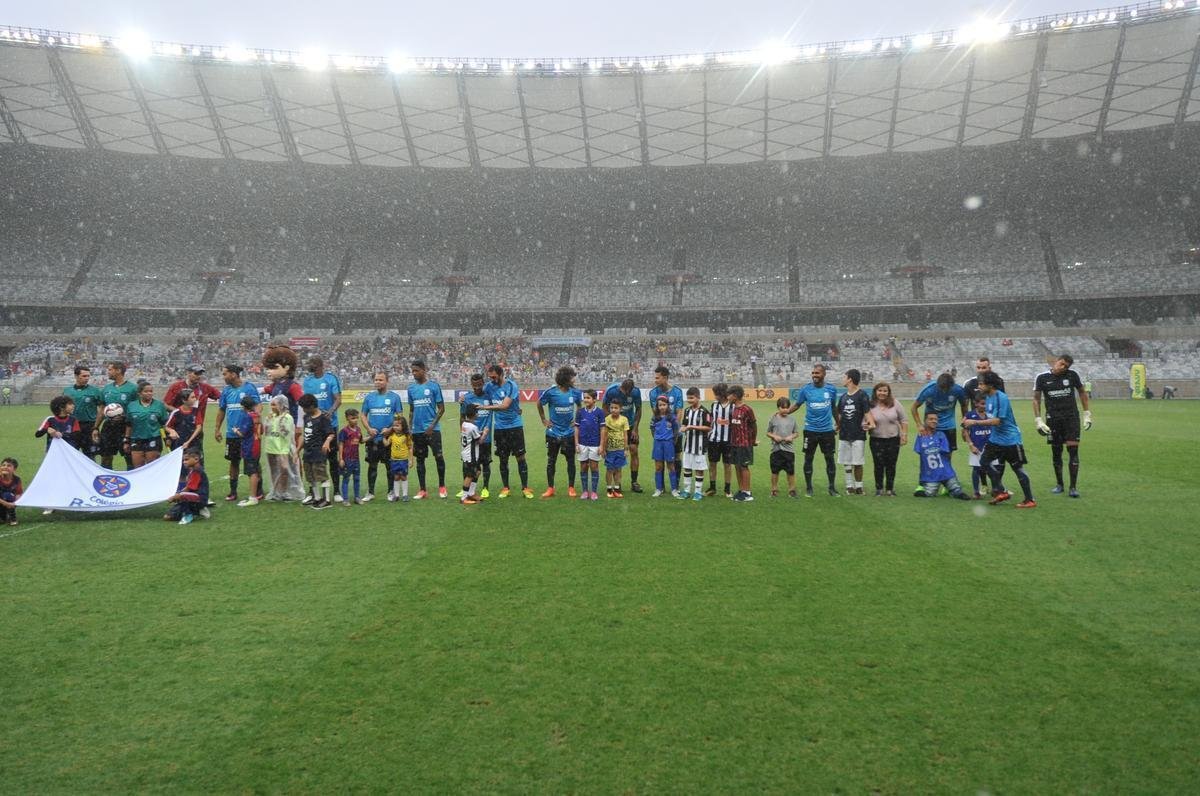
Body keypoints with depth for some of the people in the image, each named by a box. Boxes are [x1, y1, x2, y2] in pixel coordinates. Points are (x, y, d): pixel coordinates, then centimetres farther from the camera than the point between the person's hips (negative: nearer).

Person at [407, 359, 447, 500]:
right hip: (417, 430, 4)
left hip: (432, 429, -4)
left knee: (439, 457, -6)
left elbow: (441, 409, -4)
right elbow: (411, 410, 16)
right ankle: (422, 490, 14)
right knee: (420, 459, 8)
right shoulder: (411, 388, 8)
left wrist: (432, 425, -13)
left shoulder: (434, 386, -5)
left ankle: (442, 487, 11)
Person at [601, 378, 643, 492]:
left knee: (634, 451, -3)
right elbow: (605, 408, -8)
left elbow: (638, 410, -2)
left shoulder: (636, 392, -15)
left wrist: (635, 429, -5)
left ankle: (634, 482, 6)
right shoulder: (611, 391, -20)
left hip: (630, 424, 2)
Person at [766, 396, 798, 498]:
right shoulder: (773, 419, 2)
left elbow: (797, 433, 10)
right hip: (776, 449, 0)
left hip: (789, 449, 1)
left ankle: (791, 490, 16)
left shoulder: (792, 419, 5)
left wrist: (791, 437, -9)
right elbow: (768, 433, 8)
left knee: (791, 471, 4)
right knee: (775, 471, 6)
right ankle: (774, 490, 18)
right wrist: (774, 436, -10)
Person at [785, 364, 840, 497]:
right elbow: (797, 405, 6)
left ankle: (832, 488, 18)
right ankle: (808, 488, 17)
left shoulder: (831, 389, 1)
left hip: (827, 430, 1)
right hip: (810, 430, -1)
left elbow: (833, 408, 14)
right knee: (808, 459, 6)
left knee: (830, 459, 6)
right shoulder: (805, 389, -4)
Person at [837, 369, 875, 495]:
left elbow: (867, 412, -12)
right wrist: (837, 425, 3)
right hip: (844, 435, 5)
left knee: (857, 463, -1)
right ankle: (849, 486, 16)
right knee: (846, 463, 7)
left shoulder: (862, 395, -5)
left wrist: (871, 423, -29)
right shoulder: (843, 397, 12)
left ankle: (858, 486, 11)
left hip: (858, 435, -5)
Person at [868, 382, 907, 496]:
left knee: (891, 465, 7)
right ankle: (879, 488, 13)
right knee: (878, 465, 1)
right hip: (877, 440, -1)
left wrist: (904, 435, -1)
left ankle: (890, 488, 19)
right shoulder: (871, 406, -4)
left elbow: (903, 420, 5)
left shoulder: (895, 404, 0)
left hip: (893, 439, 1)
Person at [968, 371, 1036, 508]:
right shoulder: (988, 397, 5)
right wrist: (970, 423, 1)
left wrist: (975, 422, -24)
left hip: (1010, 440, -9)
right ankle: (1001, 492, 15)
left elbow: (997, 421, -26)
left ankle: (1030, 500, 10)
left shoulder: (1001, 398, -22)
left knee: (1018, 469, -1)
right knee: (984, 461, 5)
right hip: (996, 439, 9)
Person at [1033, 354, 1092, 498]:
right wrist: (1038, 420, -5)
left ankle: (1074, 486, -1)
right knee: (1056, 451, 7)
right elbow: (1036, 399, 2)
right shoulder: (1042, 377, -3)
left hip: (1071, 417, 0)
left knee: (1073, 450, -7)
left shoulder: (1072, 375, -1)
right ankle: (1059, 484, 21)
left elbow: (1082, 393, 11)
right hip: (1053, 419, 0)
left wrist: (1087, 414, 8)